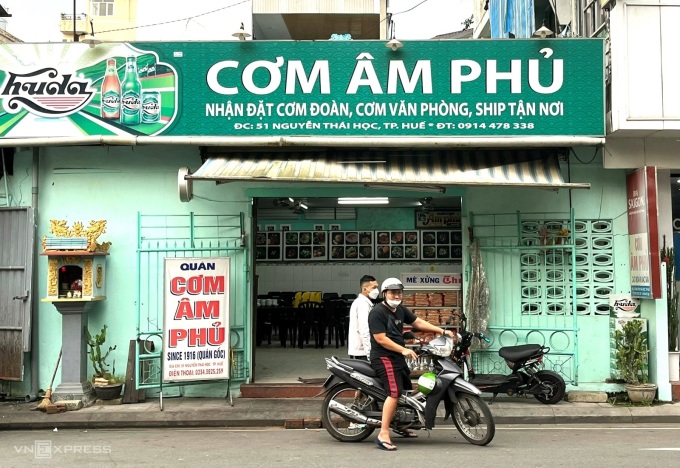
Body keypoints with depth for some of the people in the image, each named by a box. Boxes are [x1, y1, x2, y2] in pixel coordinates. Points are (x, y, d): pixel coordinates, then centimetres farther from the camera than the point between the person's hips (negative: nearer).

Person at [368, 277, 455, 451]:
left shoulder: (400, 310, 12)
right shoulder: (377, 312, -14)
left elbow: (418, 323, 16)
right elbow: (381, 339, -20)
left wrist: (442, 331, 8)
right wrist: (403, 350, -22)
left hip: (398, 357, 10)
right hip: (384, 357, -10)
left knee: (408, 390, 18)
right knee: (395, 393, -24)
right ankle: (383, 435, -26)